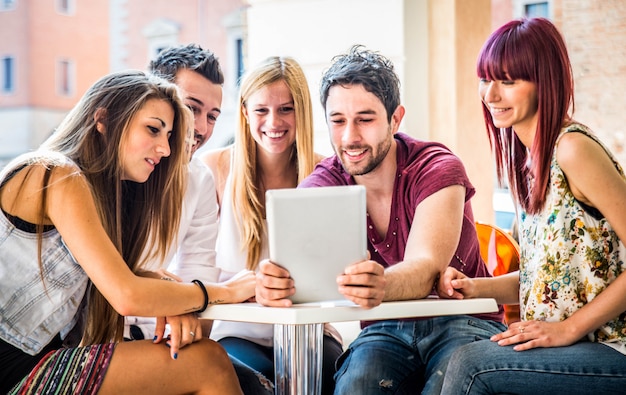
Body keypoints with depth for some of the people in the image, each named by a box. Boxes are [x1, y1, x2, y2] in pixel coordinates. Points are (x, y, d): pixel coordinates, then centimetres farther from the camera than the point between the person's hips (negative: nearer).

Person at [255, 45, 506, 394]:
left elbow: (425, 268, -29)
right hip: (385, 330, 2)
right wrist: (276, 282, -47)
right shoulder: (322, 184, -3)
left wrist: (382, 284, -53)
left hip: (461, 323, -2)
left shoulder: (437, 169, -13)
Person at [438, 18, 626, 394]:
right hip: (571, 347, 7)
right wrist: (476, 287, 0)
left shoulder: (573, 148, -16)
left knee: (472, 364, -20)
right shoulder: (530, 157, 10)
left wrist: (568, 328, -17)